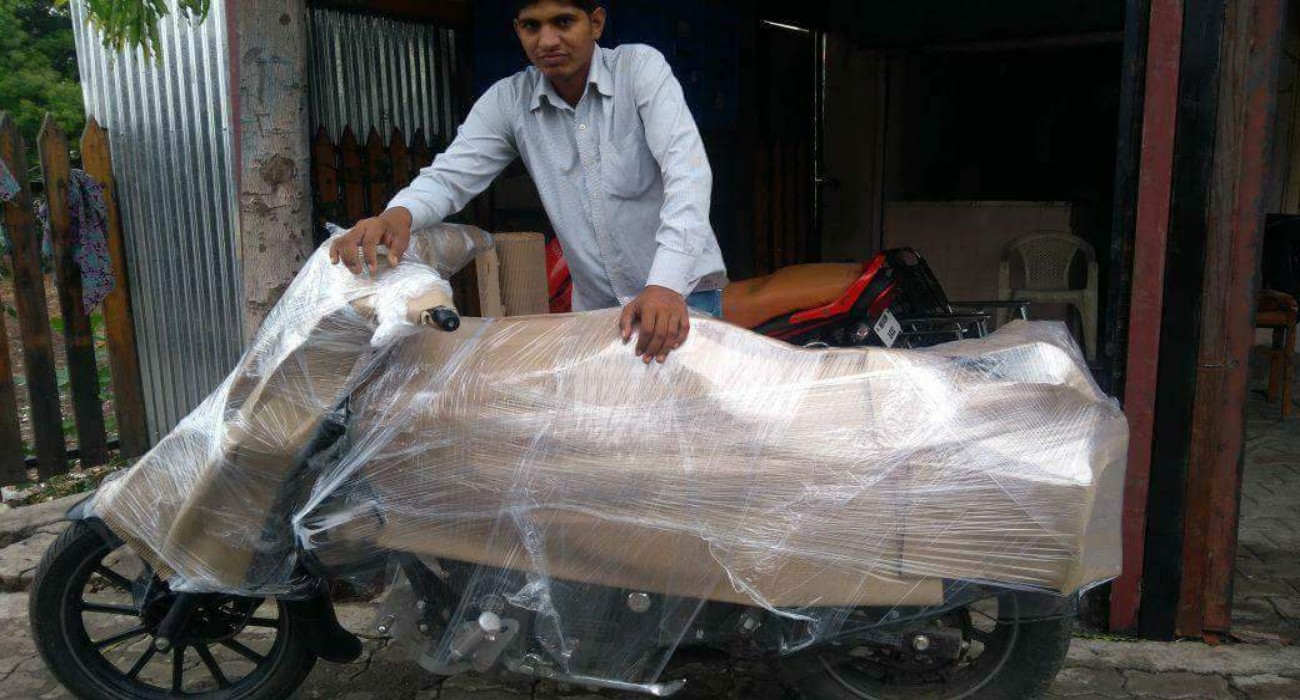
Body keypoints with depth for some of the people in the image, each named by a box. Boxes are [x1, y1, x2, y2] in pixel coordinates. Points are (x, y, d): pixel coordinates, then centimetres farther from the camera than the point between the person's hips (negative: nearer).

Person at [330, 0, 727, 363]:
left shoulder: (641, 68, -10)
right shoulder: (508, 101, 0)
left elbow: (686, 171, -22)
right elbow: (449, 176, -6)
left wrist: (667, 285, -37)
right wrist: (398, 215, -32)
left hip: (683, 292, -3)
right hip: (594, 303, 3)